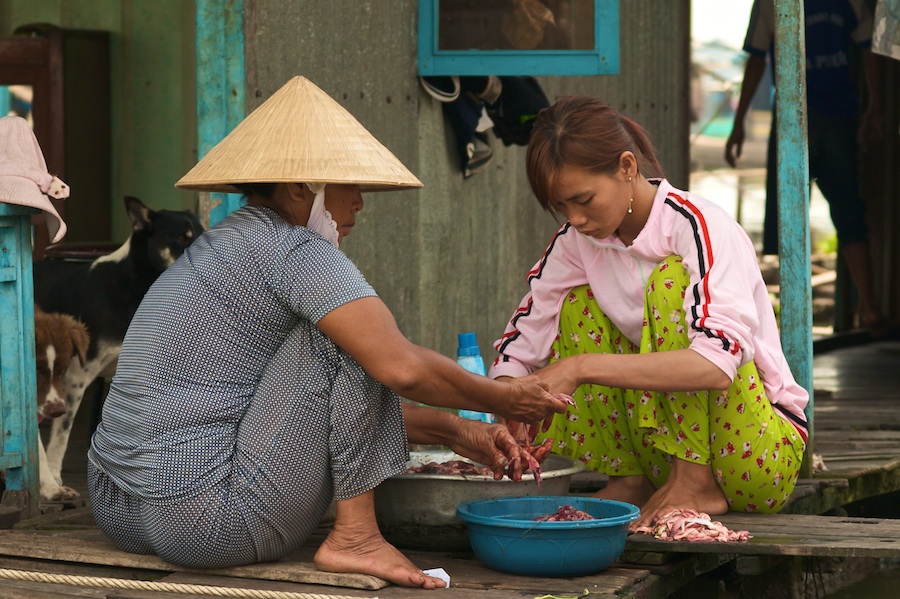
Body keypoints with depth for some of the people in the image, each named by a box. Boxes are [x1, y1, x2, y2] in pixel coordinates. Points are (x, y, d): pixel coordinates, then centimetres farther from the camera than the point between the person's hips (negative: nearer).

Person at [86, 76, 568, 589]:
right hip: (212, 522, -10)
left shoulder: (229, 245, 20)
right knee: (346, 335, -6)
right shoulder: (296, 251, -10)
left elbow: (356, 396, 22)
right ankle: (355, 537, -5)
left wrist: (455, 432, 15)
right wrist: (503, 400, -2)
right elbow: (401, 368, -20)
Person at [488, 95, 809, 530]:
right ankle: (630, 479, -7)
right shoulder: (576, 242, 1)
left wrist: (580, 368, -37)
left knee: (672, 280, -22)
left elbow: (719, 365, -34)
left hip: (759, 454, -6)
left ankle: (696, 482, -22)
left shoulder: (699, 226, -19)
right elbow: (517, 348, 1)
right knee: (578, 307, -5)